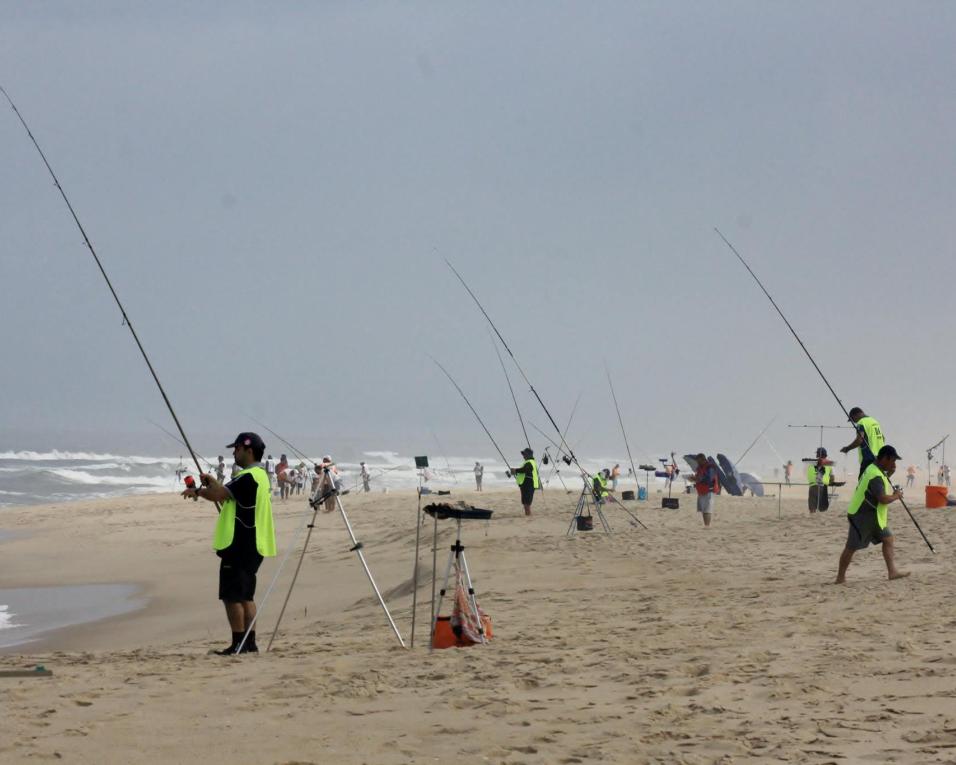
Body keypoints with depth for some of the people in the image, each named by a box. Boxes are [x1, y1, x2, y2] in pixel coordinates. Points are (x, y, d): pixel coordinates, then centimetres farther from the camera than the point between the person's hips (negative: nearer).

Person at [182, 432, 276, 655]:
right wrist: (212, 482, 14)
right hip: (251, 546, 10)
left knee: (232, 596, -6)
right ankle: (250, 643, 15)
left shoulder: (248, 477, -17)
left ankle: (238, 644, -5)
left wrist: (196, 491, -4)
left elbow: (219, 494, -22)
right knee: (245, 596, 13)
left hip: (239, 546, -10)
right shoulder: (259, 475, 16)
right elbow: (228, 494, 24)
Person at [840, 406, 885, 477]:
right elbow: (883, 439, 25)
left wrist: (847, 448, -11)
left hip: (869, 459, -9)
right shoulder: (875, 422, 17)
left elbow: (859, 440, -22)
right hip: (879, 458, 9)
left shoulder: (861, 423, -9)